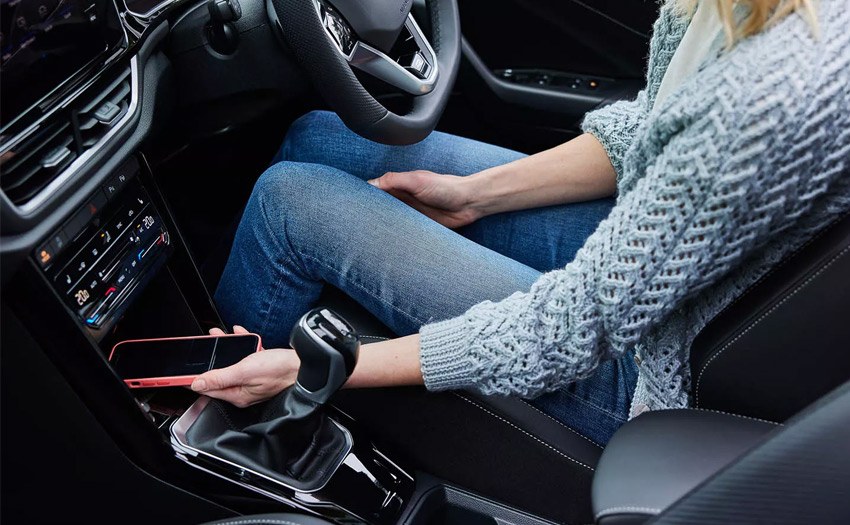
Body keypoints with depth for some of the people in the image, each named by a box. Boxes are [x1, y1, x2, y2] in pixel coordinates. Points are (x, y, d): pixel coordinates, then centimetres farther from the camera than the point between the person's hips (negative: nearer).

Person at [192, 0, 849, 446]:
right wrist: (476, 194, 2)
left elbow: (579, 326, -29)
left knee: (289, 198, -10)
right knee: (321, 138, 7)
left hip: (638, 362, -8)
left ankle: (214, 424, 23)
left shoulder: (779, 90, -35)